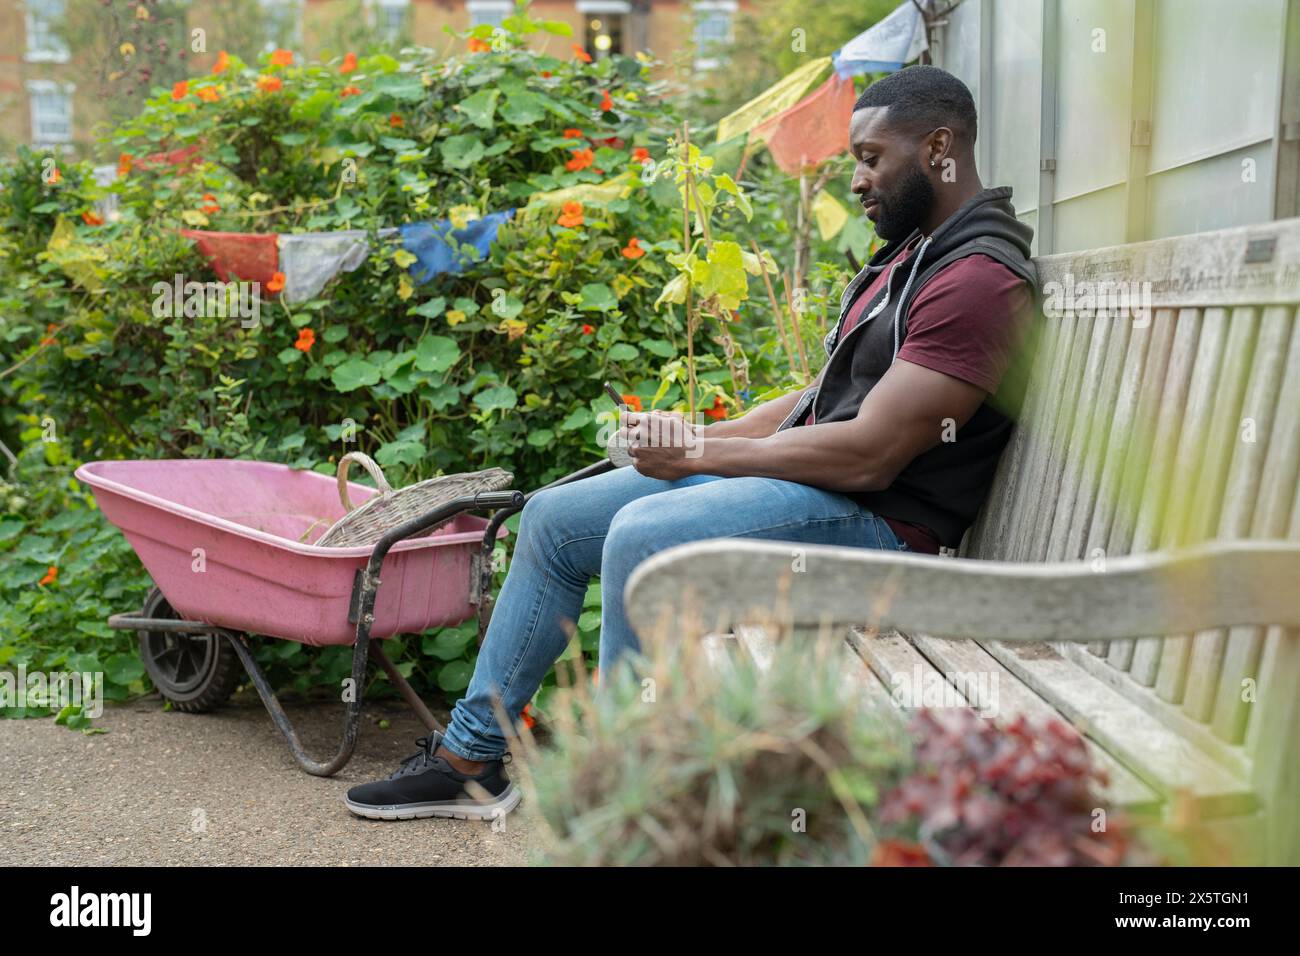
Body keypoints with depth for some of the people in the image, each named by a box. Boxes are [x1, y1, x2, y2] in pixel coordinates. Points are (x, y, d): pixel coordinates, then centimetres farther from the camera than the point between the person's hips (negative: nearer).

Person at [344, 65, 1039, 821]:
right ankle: (470, 755, 13)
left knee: (641, 535, -32)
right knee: (553, 519, 6)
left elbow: (867, 454, -23)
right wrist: (694, 438, 6)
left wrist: (701, 455, -13)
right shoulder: (910, 253, 17)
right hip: (805, 473, 10)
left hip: (878, 517, -10)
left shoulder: (980, 277, -17)